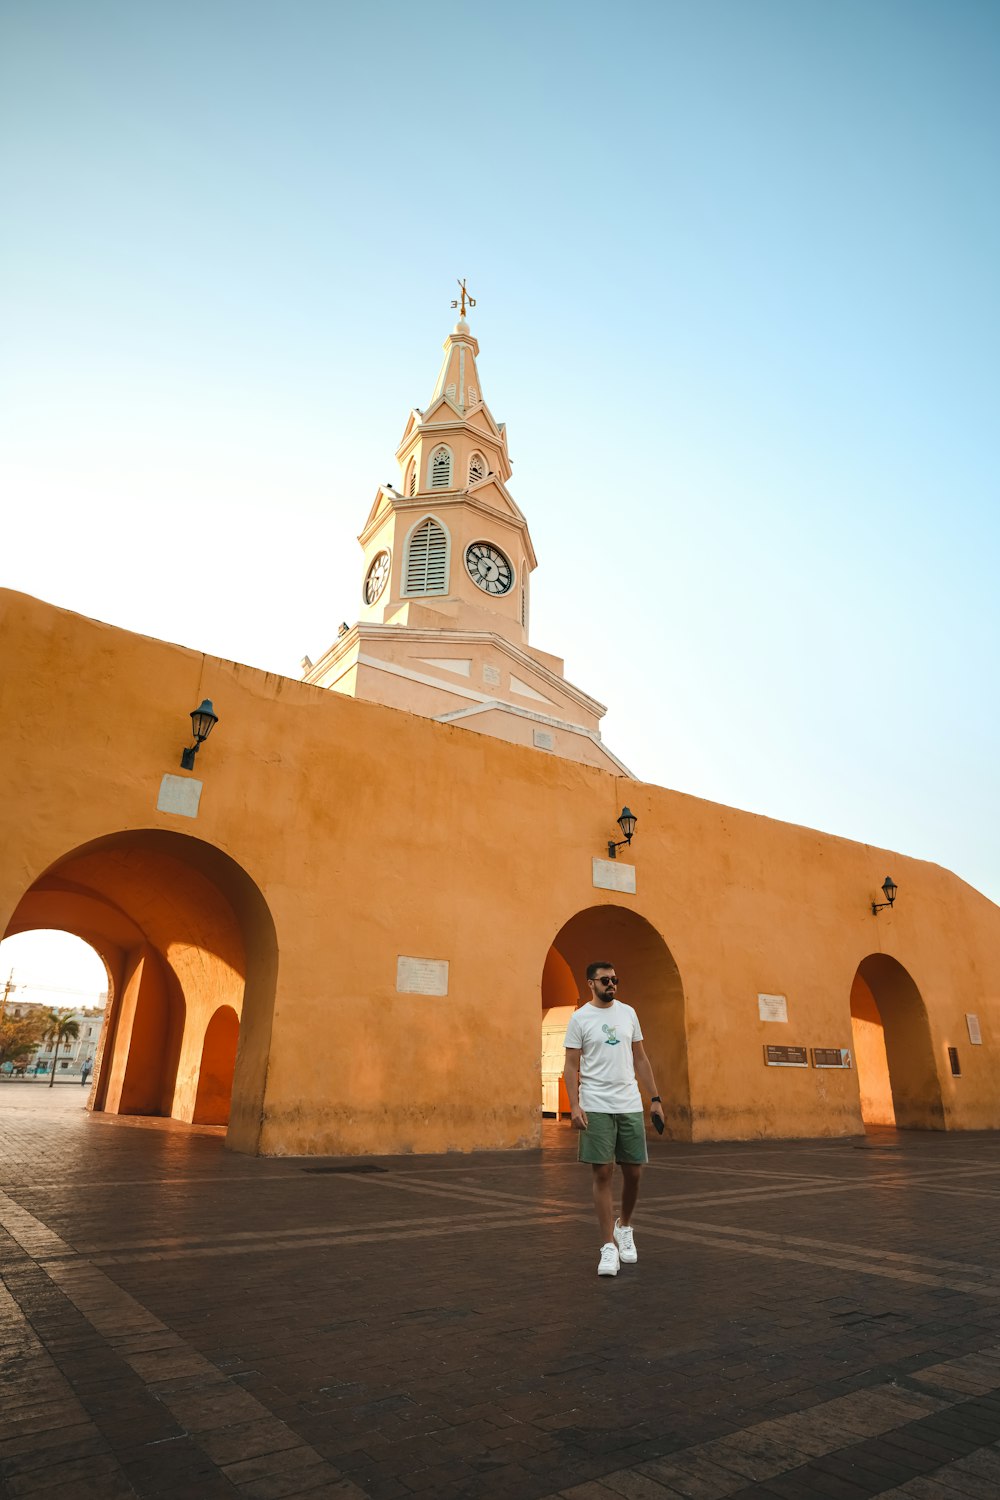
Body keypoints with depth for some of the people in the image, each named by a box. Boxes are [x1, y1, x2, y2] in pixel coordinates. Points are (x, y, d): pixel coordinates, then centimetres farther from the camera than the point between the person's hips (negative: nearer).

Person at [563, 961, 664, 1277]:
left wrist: (655, 1098, 8)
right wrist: (574, 1105, -16)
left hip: (630, 1106, 4)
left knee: (633, 1172, 9)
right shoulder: (579, 1018, -5)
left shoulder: (628, 1013, 7)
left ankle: (624, 1227, 34)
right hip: (596, 1107, -4)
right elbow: (571, 1066, -6)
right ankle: (609, 1246, 9)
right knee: (603, 1173, -2)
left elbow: (640, 1059, 12)